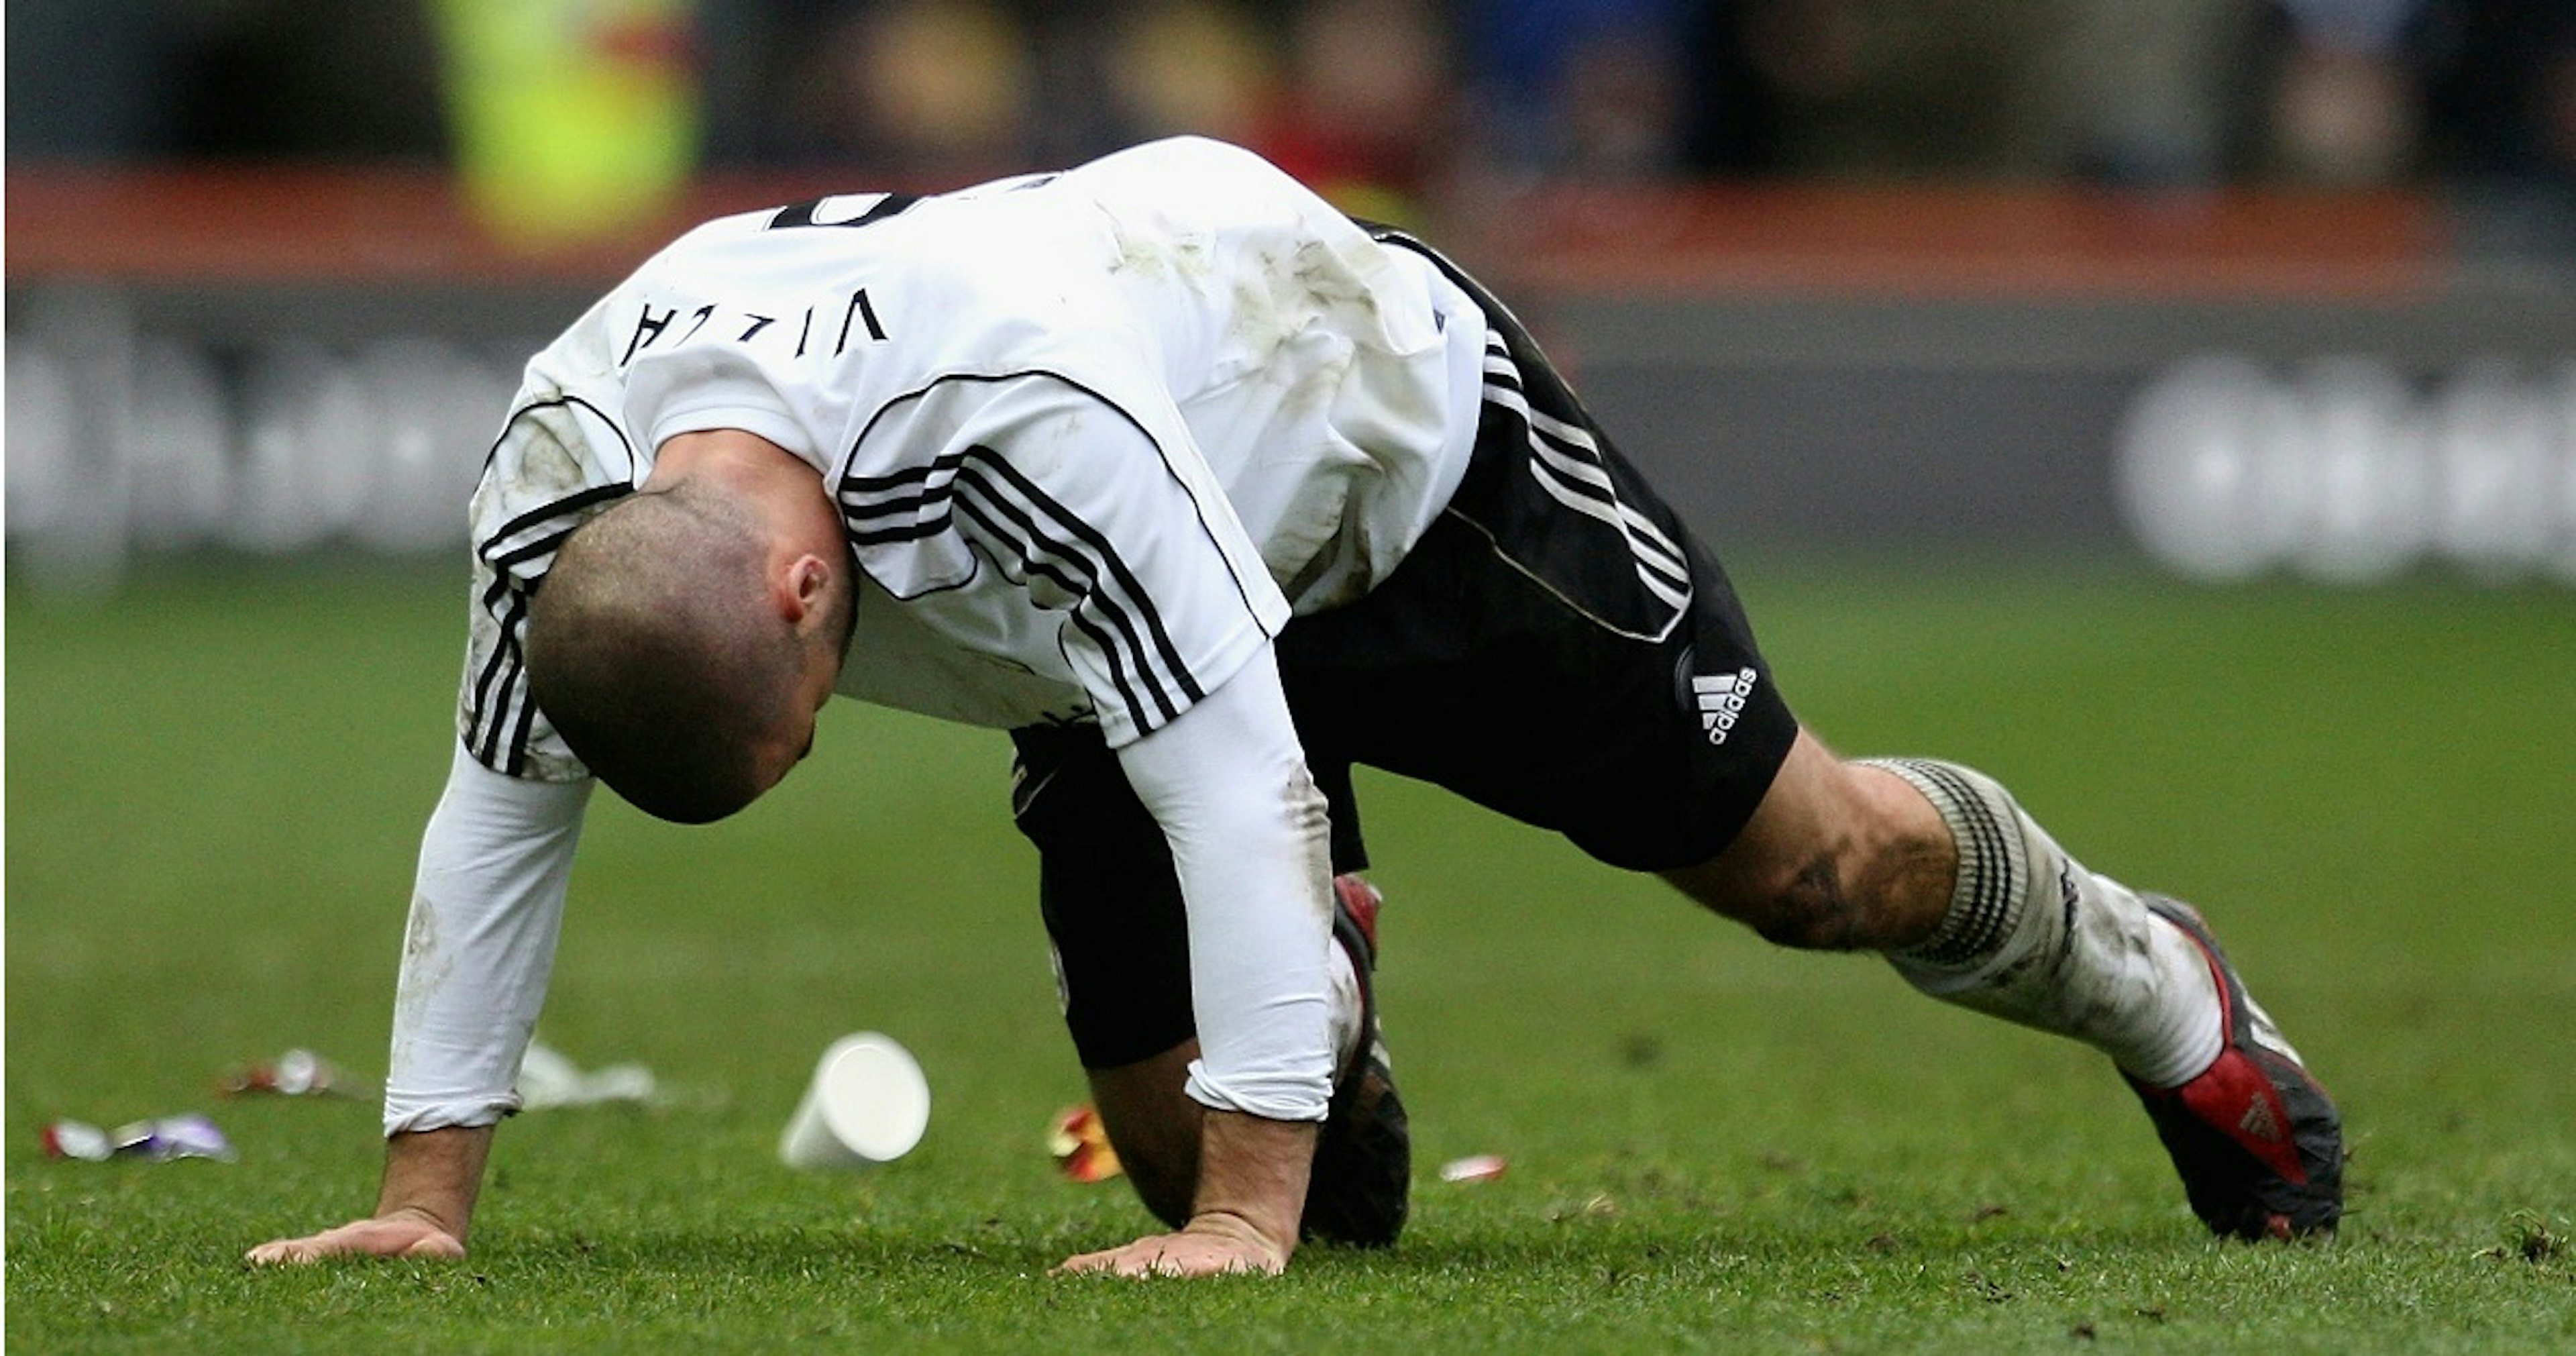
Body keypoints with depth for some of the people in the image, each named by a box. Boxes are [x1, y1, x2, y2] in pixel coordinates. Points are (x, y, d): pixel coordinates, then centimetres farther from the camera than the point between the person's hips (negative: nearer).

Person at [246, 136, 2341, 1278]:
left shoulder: (1027, 419, -47)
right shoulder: (552, 486, -28)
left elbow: (1234, 776, -46)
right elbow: (498, 806, -15)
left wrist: (1251, 1212, -48)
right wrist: (426, 1191, -19)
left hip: (1404, 456, -5)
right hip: (1151, 604, 5)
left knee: (1805, 862, 5)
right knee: (1169, 1137, -1)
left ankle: (2153, 992, 34)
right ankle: (1321, 1011, 34)